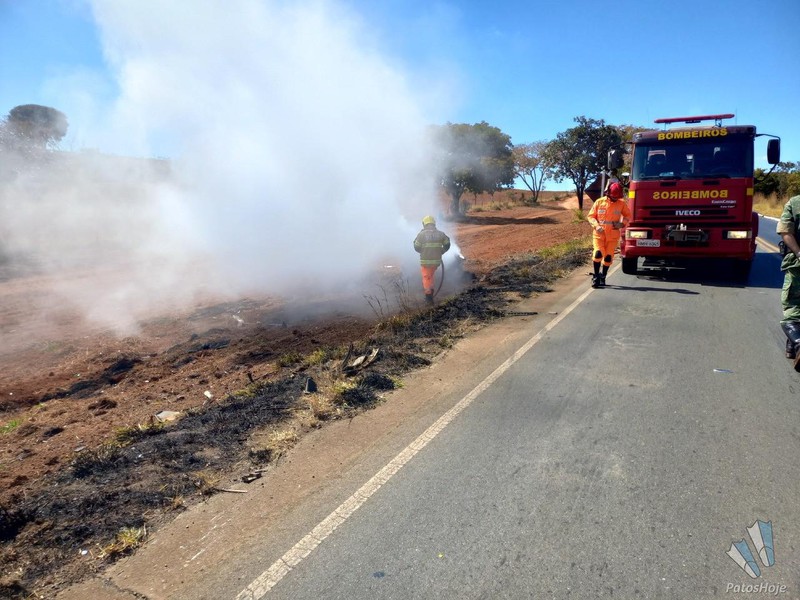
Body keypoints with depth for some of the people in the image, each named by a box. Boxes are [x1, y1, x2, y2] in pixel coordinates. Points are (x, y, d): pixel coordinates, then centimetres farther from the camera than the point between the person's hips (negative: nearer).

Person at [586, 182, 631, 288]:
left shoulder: (621, 203, 2)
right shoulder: (599, 202, -2)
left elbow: (628, 215, 14)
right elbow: (590, 216, 3)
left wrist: (622, 223, -6)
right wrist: (596, 225, -14)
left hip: (613, 236, 1)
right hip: (599, 234, -1)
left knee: (608, 256, 2)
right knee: (598, 253, -18)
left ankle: (602, 276, 21)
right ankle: (596, 275, -2)